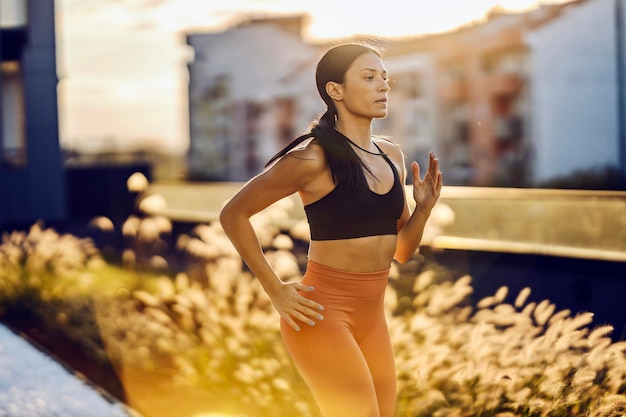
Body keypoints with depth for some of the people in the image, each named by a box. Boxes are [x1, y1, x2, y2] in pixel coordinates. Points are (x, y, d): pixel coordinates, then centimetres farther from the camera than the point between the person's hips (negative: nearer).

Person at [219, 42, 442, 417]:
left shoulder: (392, 156, 9)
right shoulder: (314, 158, -13)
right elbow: (234, 214, -9)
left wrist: (424, 208, -5)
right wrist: (276, 291, -10)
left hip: (372, 316, 8)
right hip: (323, 313, -7)